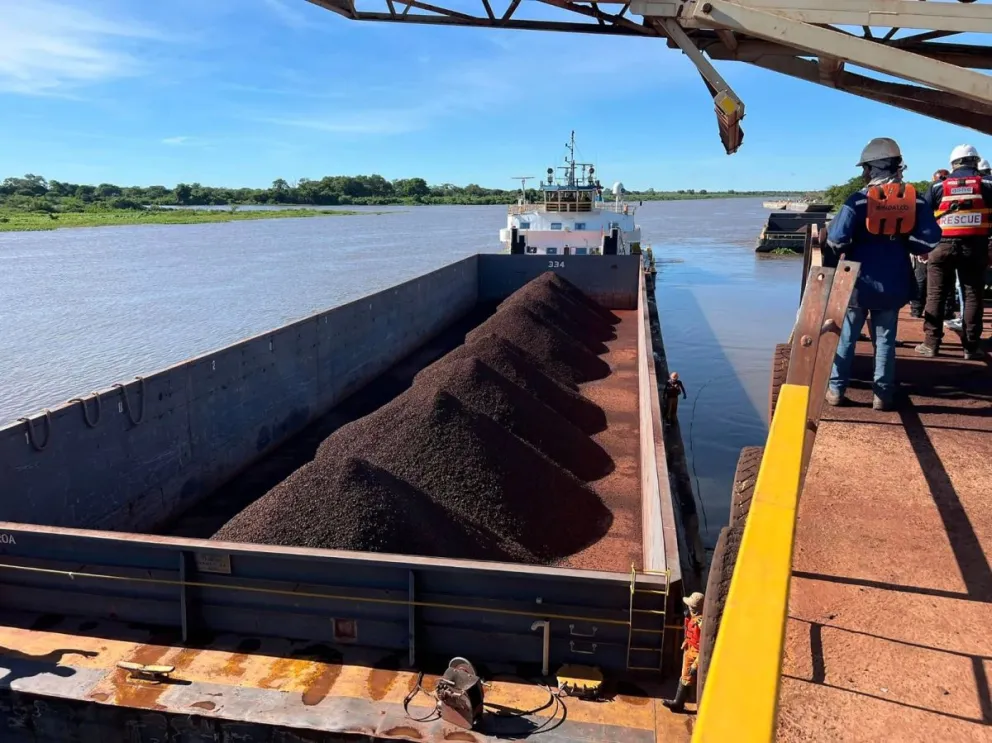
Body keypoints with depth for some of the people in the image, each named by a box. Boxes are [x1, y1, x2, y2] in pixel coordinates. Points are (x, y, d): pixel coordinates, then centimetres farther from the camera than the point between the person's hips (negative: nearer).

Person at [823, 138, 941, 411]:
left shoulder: (860, 199, -12)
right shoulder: (914, 199, -2)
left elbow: (836, 241, -16)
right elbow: (930, 241, -3)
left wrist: (829, 270, 1)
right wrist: (901, 243, 12)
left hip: (858, 282, -3)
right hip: (894, 284, 3)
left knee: (845, 337, 10)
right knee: (885, 339, 12)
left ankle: (836, 390, 14)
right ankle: (882, 395, 15)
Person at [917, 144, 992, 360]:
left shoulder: (939, 186, 6)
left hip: (942, 245, 0)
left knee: (936, 295, 7)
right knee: (972, 296, 5)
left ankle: (931, 343, 6)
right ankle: (971, 347, 5)